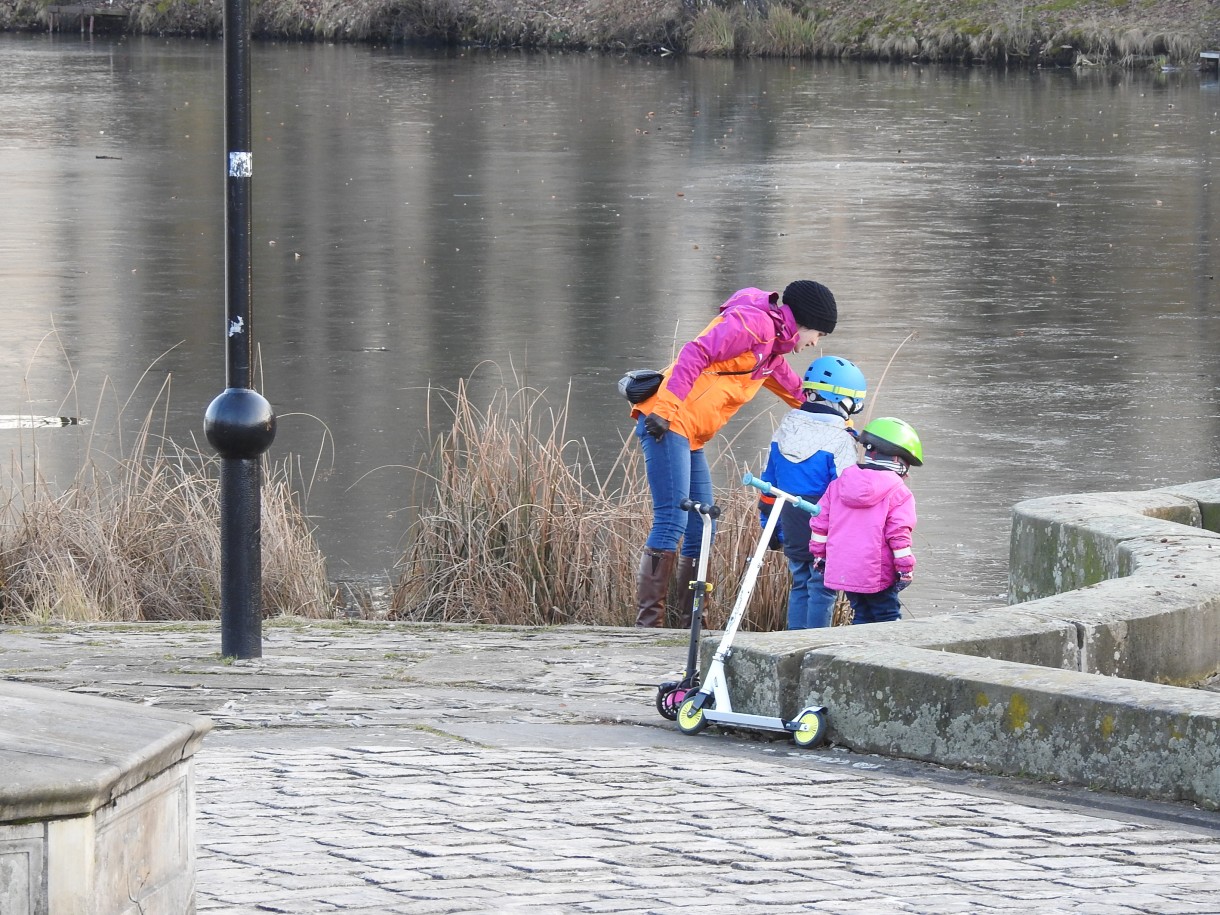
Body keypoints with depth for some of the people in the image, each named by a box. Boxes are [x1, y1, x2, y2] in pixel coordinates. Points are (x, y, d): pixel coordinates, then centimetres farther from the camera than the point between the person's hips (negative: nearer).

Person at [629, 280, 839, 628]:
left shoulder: (772, 350, 24)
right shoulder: (755, 322, -9)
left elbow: (797, 392, 42)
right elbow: (696, 353, -18)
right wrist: (666, 409, -23)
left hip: (691, 438, 11)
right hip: (667, 422, -11)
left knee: (700, 530, 10)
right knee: (671, 523, -14)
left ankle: (689, 627, 15)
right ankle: (647, 624, -15)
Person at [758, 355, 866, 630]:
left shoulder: (784, 430, 7)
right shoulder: (839, 441, -14)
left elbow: (769, 484, 13)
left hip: (793, 533, 6)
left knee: (800, 586, 15)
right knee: (822, 589, -1)